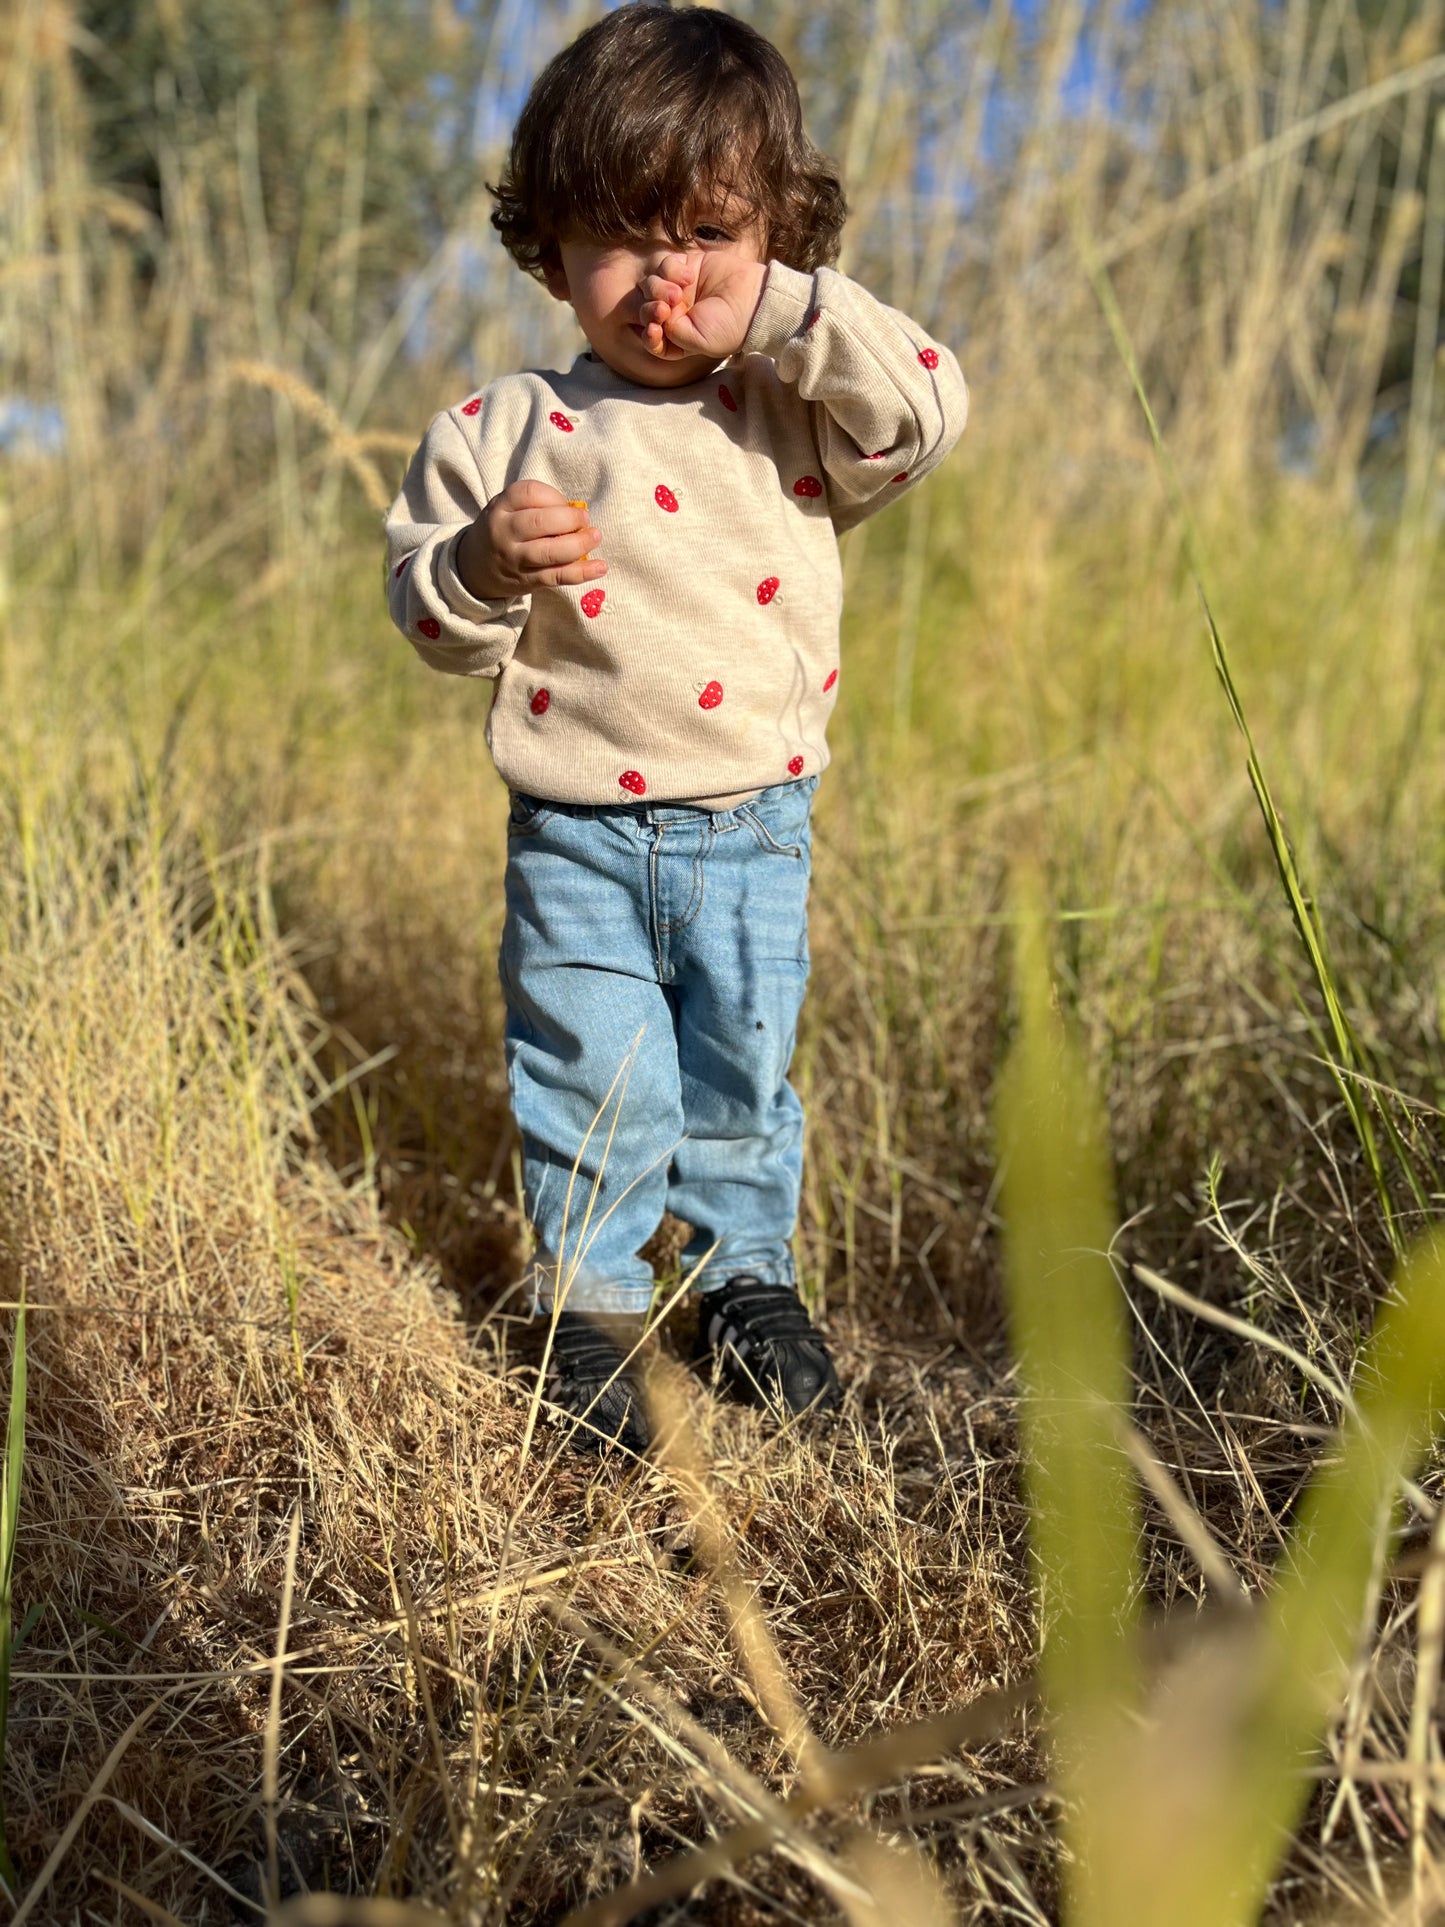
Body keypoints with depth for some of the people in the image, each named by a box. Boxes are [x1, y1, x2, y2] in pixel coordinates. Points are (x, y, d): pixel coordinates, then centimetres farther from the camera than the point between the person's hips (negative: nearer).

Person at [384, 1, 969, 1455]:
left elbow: (929, 413, -17)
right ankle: (587, 1303, 26)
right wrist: (484, 564, -25)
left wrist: (781, 316, -19)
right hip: (578, 840, -1)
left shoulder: (802, 412, -1)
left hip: (755, 829, 2)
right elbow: (427, 615, -3)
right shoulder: (508, 429, -5)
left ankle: (748, 1271, 37)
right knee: (595, 1083, 4)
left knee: (743, 1073, 15)